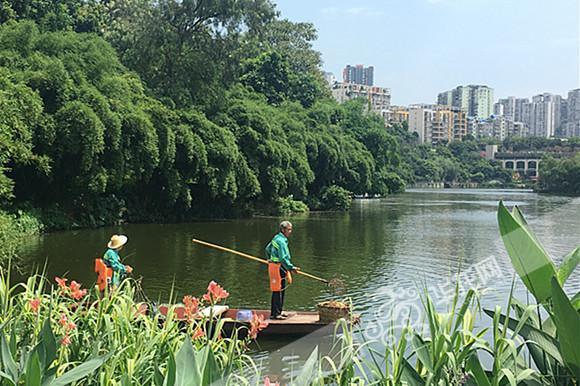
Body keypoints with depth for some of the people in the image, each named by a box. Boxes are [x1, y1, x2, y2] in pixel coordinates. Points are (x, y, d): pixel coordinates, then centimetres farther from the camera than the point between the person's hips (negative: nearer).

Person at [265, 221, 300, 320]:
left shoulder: (277, 238, 12)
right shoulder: (281, 241, -19)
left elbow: (267, 249, 25)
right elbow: (283, 258, -26)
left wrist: (270, 259, 39)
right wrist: (291, 267, -30)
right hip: (278, 267, -10)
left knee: (281, 290, 16)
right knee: (277, 291, -7)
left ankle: (278, 311, 23)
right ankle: (275, 314, -4)